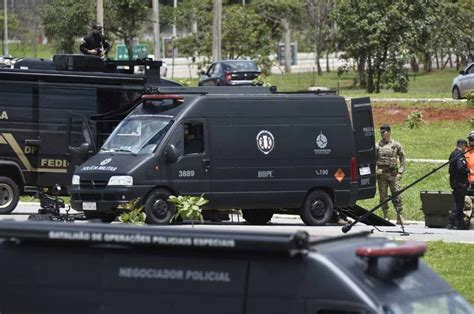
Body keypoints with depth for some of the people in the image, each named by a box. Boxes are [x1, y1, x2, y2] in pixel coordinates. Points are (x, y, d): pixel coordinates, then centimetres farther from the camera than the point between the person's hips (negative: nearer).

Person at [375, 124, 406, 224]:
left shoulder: (396, 145, 4)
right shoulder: (377, 146, 6)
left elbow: (403, 160, 7)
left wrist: (400, 172, -3)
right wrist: (374, 171, -6)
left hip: (393, 174, -1)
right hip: (381, 174, 1)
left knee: (396, 196, -6)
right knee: (383, 197, 3)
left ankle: (399, 216, -4)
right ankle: (385, 217, 9)